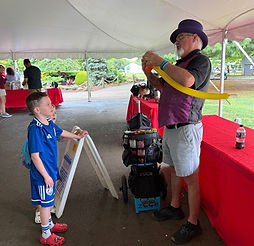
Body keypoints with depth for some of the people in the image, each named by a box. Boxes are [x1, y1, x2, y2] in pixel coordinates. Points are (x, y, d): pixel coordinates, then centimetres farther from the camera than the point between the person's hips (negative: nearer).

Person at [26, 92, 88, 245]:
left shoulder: (49, 123, 1)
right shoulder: (35, 129, -27)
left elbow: (60, 132, 23)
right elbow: (35, 156, -25)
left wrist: (77, 136, 34)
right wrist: (46, 176, -21)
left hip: (51, 169, 8)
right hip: (43, 173, -8)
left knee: (48, 200, 24)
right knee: (45, 202, 8)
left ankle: (49, 224, 45)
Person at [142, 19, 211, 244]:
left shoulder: (201, 60, -9)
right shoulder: (180, 63, 17)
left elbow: (187, 80, -30)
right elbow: (163, 86, 24)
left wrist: (161, 62, -20)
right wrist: (149, 72, 8)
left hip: (185, 129, -9)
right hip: (170, 128, 9)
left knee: (190, 177, 0)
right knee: (174, 170, 20)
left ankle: (193, 224, 14)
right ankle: (175, 208, 37)